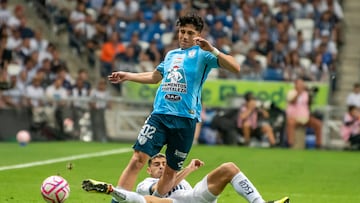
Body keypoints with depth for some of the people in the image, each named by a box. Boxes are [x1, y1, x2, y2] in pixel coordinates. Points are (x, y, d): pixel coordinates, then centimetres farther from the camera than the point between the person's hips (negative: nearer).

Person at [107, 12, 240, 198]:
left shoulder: (201, 54, 2)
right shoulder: (171, 55, 20)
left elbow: (235, 68, -11)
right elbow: (155, 77, 38)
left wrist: (212, 50, -22)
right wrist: (127, 76, 34)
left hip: (185, 119, -3)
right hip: (160, 114, 3)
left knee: (171, 171, 5)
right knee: (138, 159, -13)